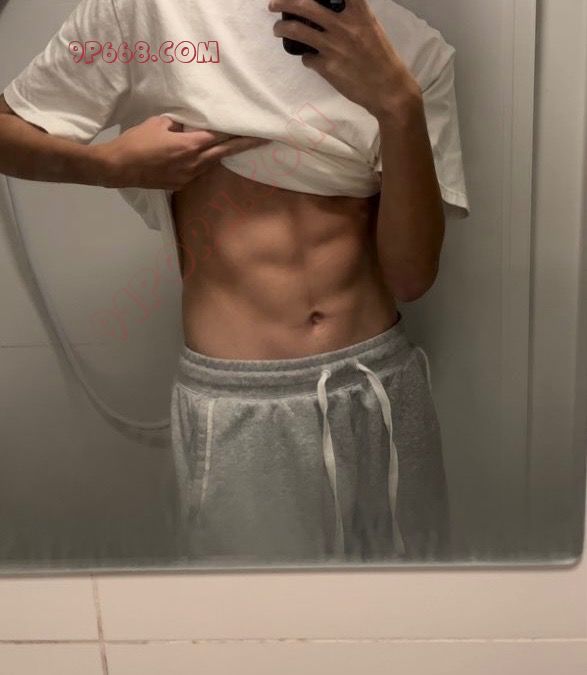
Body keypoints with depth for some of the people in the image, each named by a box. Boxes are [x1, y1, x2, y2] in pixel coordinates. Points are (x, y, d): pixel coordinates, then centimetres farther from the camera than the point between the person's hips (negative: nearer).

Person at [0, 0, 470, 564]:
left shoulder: (416, 48, 1)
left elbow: (411, 277, -6)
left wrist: (400, 106, -20)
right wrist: (111, 163, -14)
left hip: (385, 388, 3)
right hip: (235, 405, -2)